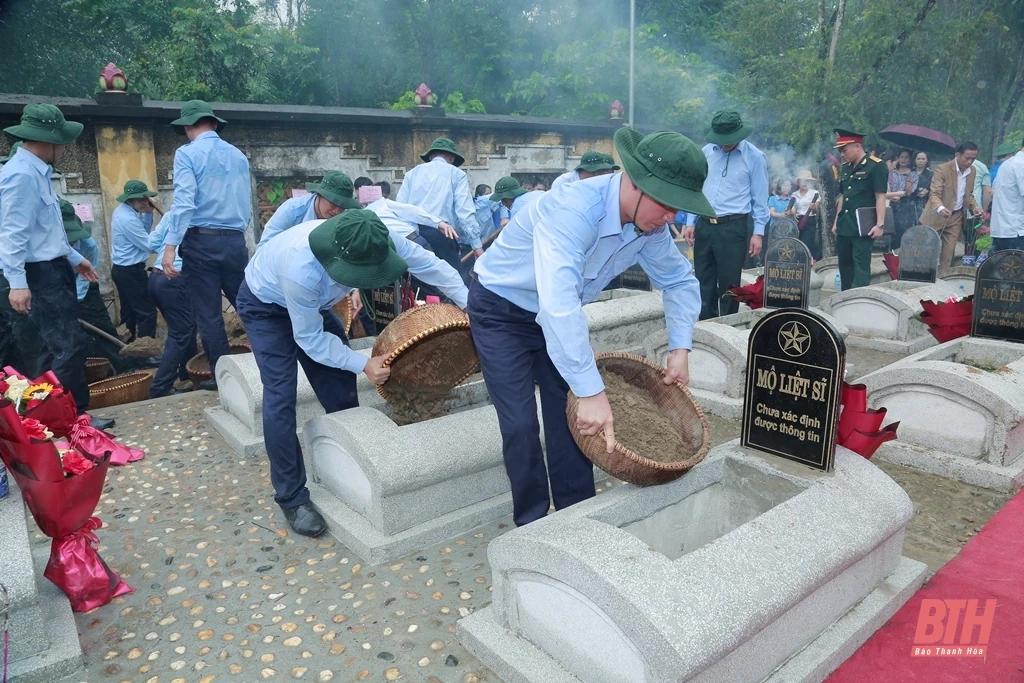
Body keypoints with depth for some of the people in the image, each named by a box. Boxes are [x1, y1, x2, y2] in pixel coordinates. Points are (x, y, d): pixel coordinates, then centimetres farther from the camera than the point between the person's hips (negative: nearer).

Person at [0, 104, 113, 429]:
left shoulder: (38, 172, 15)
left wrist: (74, 258, 29)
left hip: (55, 269, 11)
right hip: (40, 275, -11)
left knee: (56, 346, 15)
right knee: (69, 345, -10)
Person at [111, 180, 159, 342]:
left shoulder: (123, 212, 9)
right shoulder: (127, 218, -22)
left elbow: (143, 233, 13)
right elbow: (148, 245, -21)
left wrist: (148, 213, 1)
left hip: (121, 269, 11)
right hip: (130, 271, -11)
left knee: (129, 311, 16)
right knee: (147, 311, -9)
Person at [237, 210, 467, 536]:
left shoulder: (374, 242, -30)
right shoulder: (301, 271, -44)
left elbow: (427, 262, -14)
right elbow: (310, 339, -29)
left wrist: (468, 303, -14)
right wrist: (363, 364, -32)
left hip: (314, 302, 6)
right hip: (265, 305, -5)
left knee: (341, 388, 2)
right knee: (281, 396, -16)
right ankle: (292, 498, -2)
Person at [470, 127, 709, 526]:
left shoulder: (651, 227, -12)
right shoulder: (572, 210, -37)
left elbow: (681, 281, 5)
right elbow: (558, 304, -47)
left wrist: (680, 347, -6)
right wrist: (592, 392, -47)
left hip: (560, 314, 6)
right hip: (501, 309, -6)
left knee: (571, 418, 4)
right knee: (521, 426, -9)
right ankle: (533, 528, 10)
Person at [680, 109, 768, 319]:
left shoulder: (755, 157, -4)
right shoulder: (705, 152, 6)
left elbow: (760, 199, -3)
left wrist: (758, 232, -7)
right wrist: (690, 222, 7)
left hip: (733, 228, -4)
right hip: (703, 226, 4)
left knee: (729, 285, 3)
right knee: (704, 283, 11)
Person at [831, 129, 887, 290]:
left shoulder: (876, 166, -8)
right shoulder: (846, 167, 14)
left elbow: (880, 197, -12)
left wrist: (880, 224, -18)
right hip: (844, 225, 8)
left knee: (861, 267, -5)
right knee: (844, 264, 13)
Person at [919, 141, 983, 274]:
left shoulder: (972, 171, 6)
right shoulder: (943, 169, -14)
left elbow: (968, 194, 18)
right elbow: (935, 193, -21)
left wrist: (974, 206, -1)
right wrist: (940, 208, -40)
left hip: (956, 218, 5)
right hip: (936, 216, -5)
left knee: (948, 252, 5)